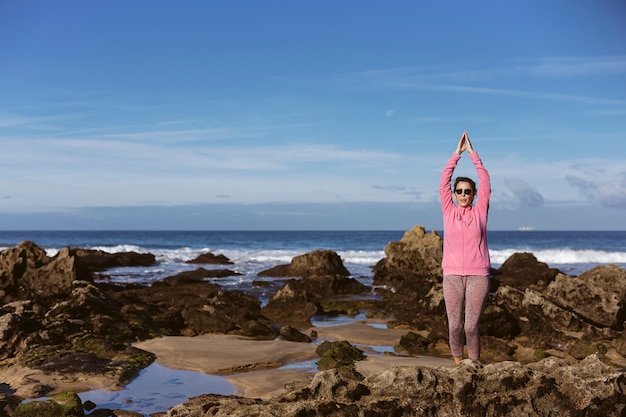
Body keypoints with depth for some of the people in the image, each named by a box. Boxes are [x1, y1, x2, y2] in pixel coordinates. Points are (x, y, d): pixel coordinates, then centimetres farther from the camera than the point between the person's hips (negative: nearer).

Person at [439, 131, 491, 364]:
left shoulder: (480, 212, 6)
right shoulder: (449, 212, 7)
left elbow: (485, 182, 1)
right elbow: (444, 182, 2)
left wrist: (472, 153, 0)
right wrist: (457, 153, 0)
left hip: (478, 276, -1)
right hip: (452, 276, 1)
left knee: (471, 327, -2)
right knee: (454, 326, 3)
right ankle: (457, 364, 20)